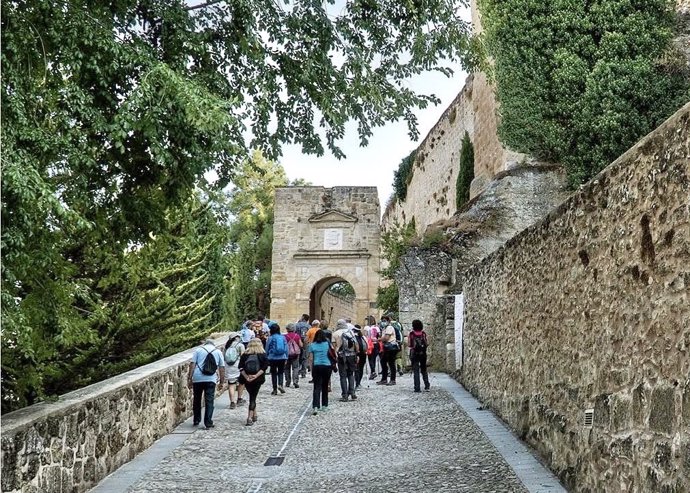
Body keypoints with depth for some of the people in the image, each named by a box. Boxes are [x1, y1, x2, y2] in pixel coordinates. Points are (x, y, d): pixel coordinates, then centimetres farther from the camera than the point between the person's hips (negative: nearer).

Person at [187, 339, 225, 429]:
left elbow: (192, 364, 1)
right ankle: (208, 423, -2)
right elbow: (222, 367, 10)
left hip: (197, 378, 0)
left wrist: (189, 378, 1)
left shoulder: (198, 350, 10)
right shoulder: (218, 352, 14)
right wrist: (222, 381, 13)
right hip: (211, 379, 0)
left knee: (196, 400, 15)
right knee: (209, 401, 2)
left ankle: (196, 420, 23)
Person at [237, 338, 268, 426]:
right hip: (257, 380, -2)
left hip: (247, 380, 2)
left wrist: (246, 377, -11)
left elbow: (241, 368, -7)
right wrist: (256, 376, -17)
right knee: (253, 398, 2)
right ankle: (250, 417, -9)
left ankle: (254, 415, 28)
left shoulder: (245, 355, 1)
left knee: (252, 396, 19)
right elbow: (264, 367, -15)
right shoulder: (263, 355, -2)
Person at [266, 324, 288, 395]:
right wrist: (286, 358, 13)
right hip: (282, 357, 2)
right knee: (281, 372, 13)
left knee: (274, 373, 8)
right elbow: (286, 348, 5)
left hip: (273, 358, -2)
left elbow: (267, 349, 0)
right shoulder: (283, 337, 0)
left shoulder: (270, 338, -7)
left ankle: (275, 389, 10)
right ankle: (280, 385, -10)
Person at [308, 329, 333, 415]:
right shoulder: (327, 344, 3)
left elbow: (310, 359, 1)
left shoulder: (312, 345, 3)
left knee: (317, 387, -4)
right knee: (325, 387, 15)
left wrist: (311, 369, 6)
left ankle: (315, 407, -20)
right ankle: (324, 406, 23)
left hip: (316, 367, -1)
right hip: (327, 366, 1)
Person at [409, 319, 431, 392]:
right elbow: (427, 344, 0)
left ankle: (417, 388, -3)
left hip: (414, 354, -2)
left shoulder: (411, 334, -8)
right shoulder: (424, 334, -2)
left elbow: (409, 344, -5)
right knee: (424, 370, 16)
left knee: (416, 371, 1)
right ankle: (427, 386, 8)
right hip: (423, 353, 2)